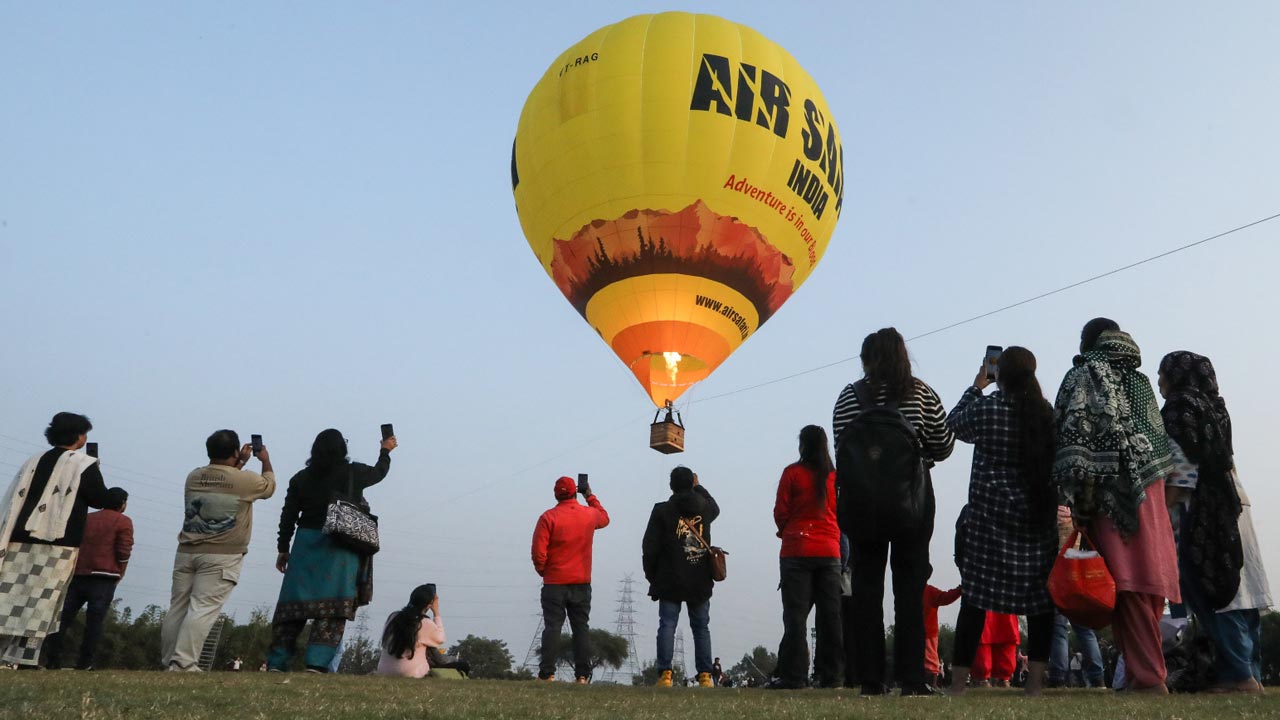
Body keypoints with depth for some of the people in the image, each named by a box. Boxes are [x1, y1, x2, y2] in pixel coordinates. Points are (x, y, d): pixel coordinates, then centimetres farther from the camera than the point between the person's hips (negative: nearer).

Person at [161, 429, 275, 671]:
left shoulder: (194, 477, 8)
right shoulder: (245, 480, -7)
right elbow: (269, 485, 16)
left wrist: (241, 462, 35)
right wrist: (266, 461, 32)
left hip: (186, 552, 5)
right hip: (223, 556, -5)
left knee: (177, 608, 10)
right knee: (203, 609, -7)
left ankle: (168, 662, 16)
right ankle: (183, 663, -13)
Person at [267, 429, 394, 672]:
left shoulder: (301, 478, 8)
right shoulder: (353, 473, 1)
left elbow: (288, 516, 9)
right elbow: (379, 472, 22)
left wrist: (283, 548, 17)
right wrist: (385, 451, 40)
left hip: (306, 543, 3)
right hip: (340, 546, -3)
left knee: (294, 603, 7)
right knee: (332, 606, -5)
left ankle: (277, 662, 9)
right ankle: (318, 662, -13)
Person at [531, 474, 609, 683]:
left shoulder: (548, 517, -8)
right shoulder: (590, 514, 4)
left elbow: (538, 552, -12)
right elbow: (605, 519, 29)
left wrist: (543, 571, 6)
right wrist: (591, 497, 32)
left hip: (554, 583, -3)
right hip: (582, 583, 3)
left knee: (552, 627, 0)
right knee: (581, 627, 6)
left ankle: (547, 673, -2)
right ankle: (583, 675, 3)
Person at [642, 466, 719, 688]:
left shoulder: (662, 510, -5)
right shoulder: (704, 508, 4)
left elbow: (649, 547, -6)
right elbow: (715, 508, 32)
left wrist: (651, 575, 6)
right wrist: (699, 487, 40)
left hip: (670, 581, -2)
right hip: (700, 582, 3)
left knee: (667, 626, 1)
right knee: (701, 627, 8)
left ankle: (665, 673, -5)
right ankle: (705, 675, 4)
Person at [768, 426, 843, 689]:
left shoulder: (792, 472, -5)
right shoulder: (835, 476, 4)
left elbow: (780, 512, -4)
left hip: (797, 551, -3)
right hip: (830, 551, 3)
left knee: (795, 615, -2)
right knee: (830, 616, 7)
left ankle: (793, 676, -4)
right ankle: (832, 676, 8)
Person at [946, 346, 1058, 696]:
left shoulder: (985, 408, -7)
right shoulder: (1048, 412, 0)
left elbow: (954, 424, 12)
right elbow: (1056, 463, 8)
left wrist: (976, 387, 21)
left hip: (989, 515, -2)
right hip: (1039, 517, 2)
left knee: (976, 596, 3)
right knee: (1039, 595, 9)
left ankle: (959, 681, 6)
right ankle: (1035, 680, 7)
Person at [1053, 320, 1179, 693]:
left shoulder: (1086, 376, 1)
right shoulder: (1139, 379, 20)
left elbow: (1073, 434, -11)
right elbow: (1160, 438, 18)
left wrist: (1078, 502, -11)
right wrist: (1158, 488, 21)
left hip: (1115, 496, -7)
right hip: (1151, 493, 7)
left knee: (1128, 588, -7)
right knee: (1150, 581, 9)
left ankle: (1147, 677, -8)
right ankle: (1150, 671, 14)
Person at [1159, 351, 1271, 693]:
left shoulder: (1180, 406, -5)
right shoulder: (1212, 405, 20)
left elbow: (1182, 461, -13)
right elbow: (1222, 456, 19)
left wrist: (1168, 505, -12)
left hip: (1201, 506, -9)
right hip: (1229, 501, 9)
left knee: (1207, 589, -8)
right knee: (1236, 587, 7)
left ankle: (1240, 674, -9)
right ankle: (1252, 672, 8)